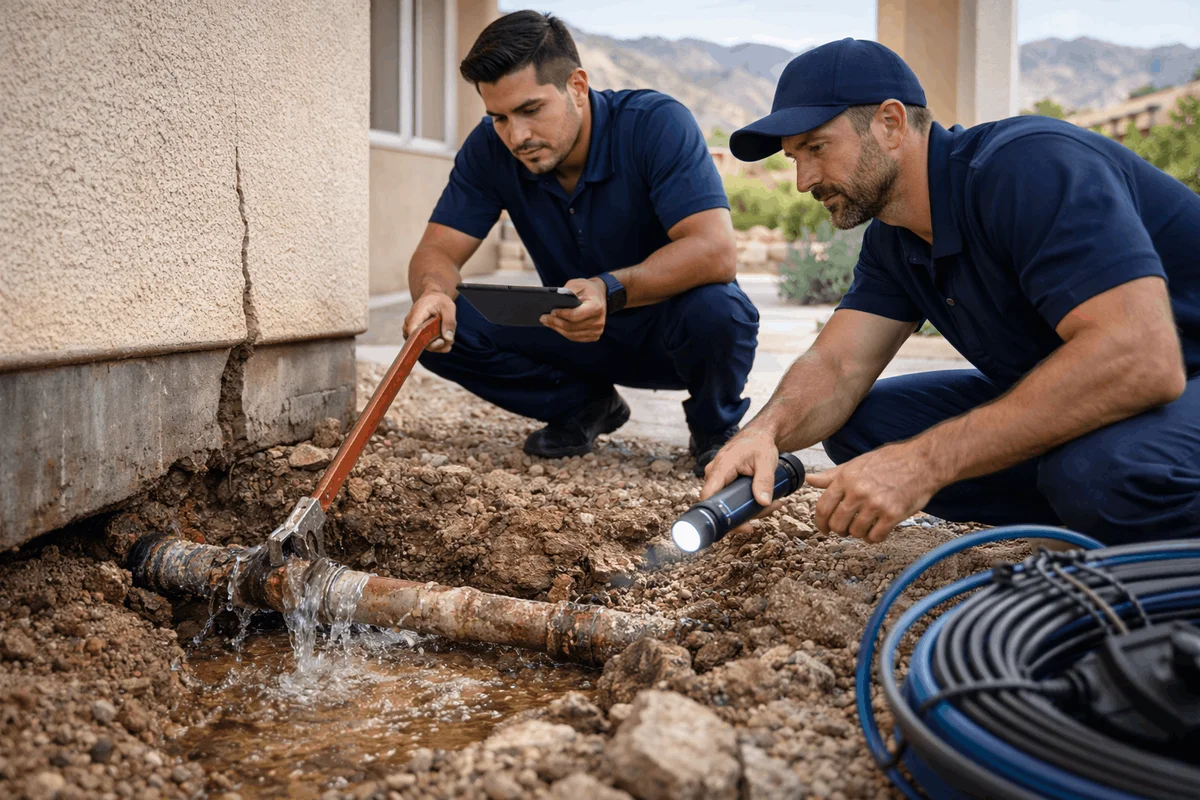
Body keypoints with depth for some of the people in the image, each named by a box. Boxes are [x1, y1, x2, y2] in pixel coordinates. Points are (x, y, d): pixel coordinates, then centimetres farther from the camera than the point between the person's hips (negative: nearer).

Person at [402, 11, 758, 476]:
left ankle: (715, 426, -2)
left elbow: (717, 251, -35)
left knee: (713, 309, -38)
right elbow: (438, 250, -11)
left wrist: (612, 290, -50)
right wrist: (433, 292, -36)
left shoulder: (656, 124, -25)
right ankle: (585, 408, 7)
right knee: (442, 327, -17)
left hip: (666, 324, -3)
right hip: (575, 333, 4)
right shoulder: (490, 149, -11)